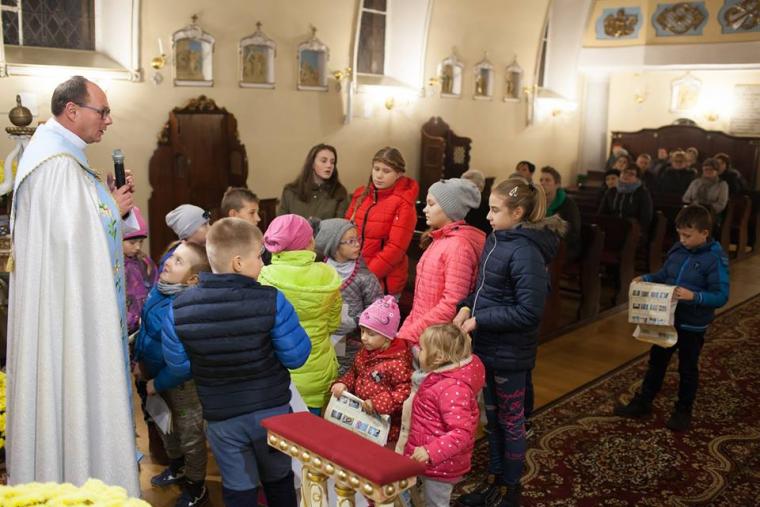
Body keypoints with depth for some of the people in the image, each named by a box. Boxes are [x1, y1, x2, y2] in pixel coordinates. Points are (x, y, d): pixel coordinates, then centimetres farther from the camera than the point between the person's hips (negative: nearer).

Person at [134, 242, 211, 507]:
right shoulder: (159, 289, -9)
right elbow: (146, 326, 8)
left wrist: (158, 384, -19)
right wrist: (139, 361, 10)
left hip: (182, 382, -8)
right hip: (155, 372, 8)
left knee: (190, 436, 13)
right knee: (166, 427, 29)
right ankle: (177, 468, 54)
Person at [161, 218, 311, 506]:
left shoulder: (178, 310, -12)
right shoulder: (270, 300, -21)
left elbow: (179, 367, -2)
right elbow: (296, 357, -14)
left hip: (221, 417, 1)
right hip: (271, 410, -1)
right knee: (279, 481, 24)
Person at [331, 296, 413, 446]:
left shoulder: (397, 362, -19)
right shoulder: (365, 352, 6)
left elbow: (405, 390, -21)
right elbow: (354, 372, 20)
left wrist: (378, 403, -26)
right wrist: (343, 384, 1)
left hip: (383, 421, -8)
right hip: (359, 413, 8)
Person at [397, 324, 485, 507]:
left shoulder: (453, 388, -30)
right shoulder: (441, 376, 1)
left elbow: (462, 433, -33)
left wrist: (430, 452, -34)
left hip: (440, 464, -9)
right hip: (431, 460, 9)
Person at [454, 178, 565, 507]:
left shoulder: (525, 252, -23)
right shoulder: (496, 240, 4)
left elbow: (529, 311, -24)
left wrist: (479, 321, -21)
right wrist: (467, 307, -4)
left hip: (510, 353, -8)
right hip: (487, 346, 8)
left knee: (510, 421, 11)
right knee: (492, 416, 21)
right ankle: (494, 477, 39)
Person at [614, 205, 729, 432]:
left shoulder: (715, 260, -19)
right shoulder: (677, 250, -2)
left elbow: (721, 296, -21)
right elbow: (664, 275, 12)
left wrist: (694, 296, -35)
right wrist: (646, 279, -6)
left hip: (693, 325, -6)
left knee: (687, 369, 12)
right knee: (656, 361, 18)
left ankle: (683, 411, 30)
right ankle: (643, 402, 32)